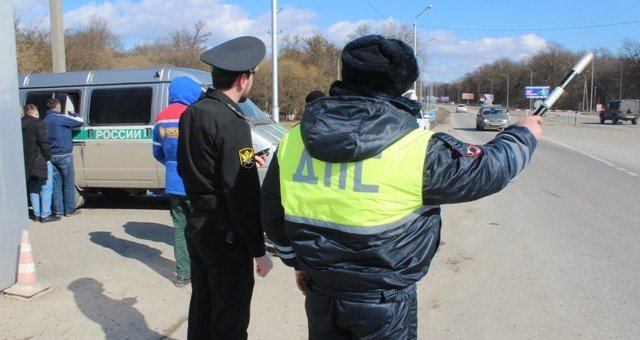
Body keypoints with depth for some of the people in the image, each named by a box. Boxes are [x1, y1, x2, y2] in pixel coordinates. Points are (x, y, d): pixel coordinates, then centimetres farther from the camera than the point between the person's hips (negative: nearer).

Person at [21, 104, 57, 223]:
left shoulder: (22, 125, 12)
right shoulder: (38, 124, -11)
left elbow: (23, 144, 14)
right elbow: (44, 142, -18)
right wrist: (48, 157, -10)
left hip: (28, 163, 8)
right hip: (40, 161, -8)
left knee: (33, 188, 15)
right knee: (46, 188, -2)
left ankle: (36, 214, 20)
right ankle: (45, 215, -3)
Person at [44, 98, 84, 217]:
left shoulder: (45, 120, 11)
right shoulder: (61, 118, -11)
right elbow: (80, 121, -6)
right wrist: (74, 115, 13)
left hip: (52, 156, 7)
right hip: (64, 155, -7)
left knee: (56, 184, 9)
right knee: (69, 184, 2)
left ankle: (58, 210, 12)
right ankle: (69, 210, 5)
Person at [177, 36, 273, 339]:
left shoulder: (191, 113, 5)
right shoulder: (231, 122, -21)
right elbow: (244, 197, -23)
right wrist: (259, 251, -15)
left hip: (196, 226, 8)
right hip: (226, 235, -8)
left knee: (201, 309, 21)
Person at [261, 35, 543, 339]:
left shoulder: (292, 139, -7)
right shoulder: (417, 150, -20)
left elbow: (272, 216, 4)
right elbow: (490, 168, -5)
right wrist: (523, 134, 15)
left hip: (320, 295, 4)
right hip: (385, 305, -3)